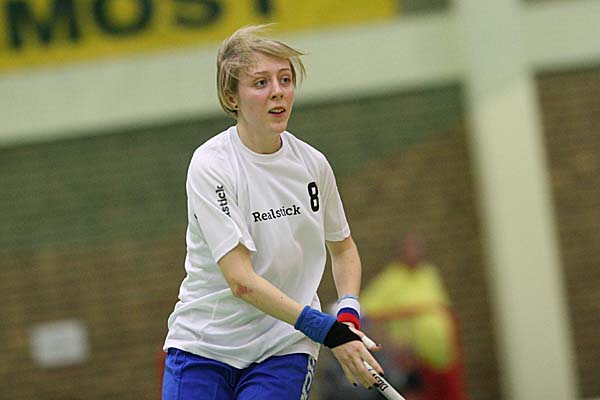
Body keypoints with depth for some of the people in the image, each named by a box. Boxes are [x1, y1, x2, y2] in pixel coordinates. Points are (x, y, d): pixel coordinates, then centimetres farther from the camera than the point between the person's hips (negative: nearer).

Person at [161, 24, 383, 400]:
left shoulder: (313, 164, 0)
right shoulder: (210, 165, -15)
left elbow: (342, 247, 19)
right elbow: (241, 280, -22)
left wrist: (348, 313, -1)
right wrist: (326, 330, -28)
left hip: (284, 351, 3)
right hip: (203, 344, -2)